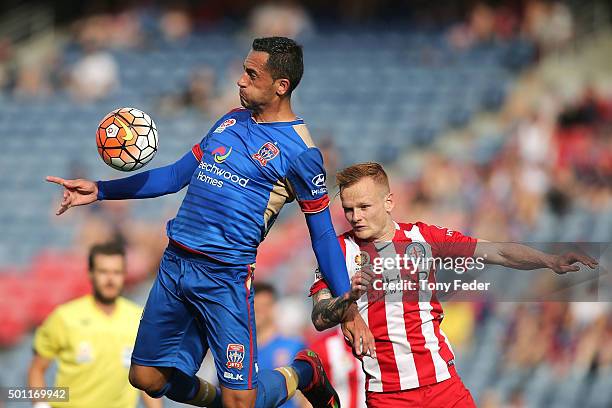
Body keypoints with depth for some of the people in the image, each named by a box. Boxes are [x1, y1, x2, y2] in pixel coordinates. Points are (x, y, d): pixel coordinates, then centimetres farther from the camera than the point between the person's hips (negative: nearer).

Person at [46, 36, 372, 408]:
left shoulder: (299, 150, -8)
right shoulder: (232, 121, 13)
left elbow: (323, 234, -4)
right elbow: (177, 175, 19)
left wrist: (348, 306, -9)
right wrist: (100, 191, 14)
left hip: (225, 277, -7)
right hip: (174, 263, 7)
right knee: (147, 378, 10)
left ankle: (305, 373, 23)